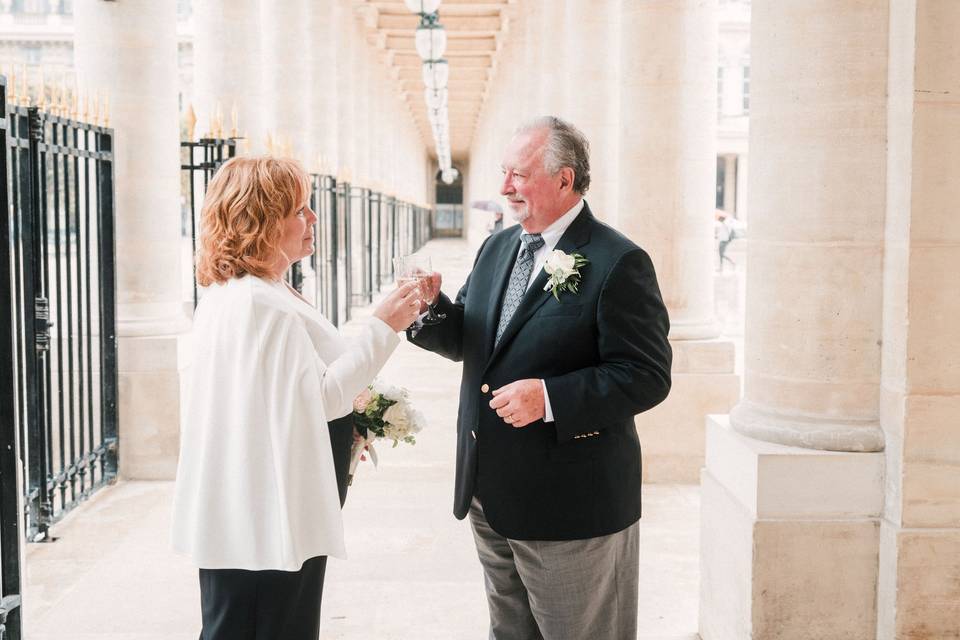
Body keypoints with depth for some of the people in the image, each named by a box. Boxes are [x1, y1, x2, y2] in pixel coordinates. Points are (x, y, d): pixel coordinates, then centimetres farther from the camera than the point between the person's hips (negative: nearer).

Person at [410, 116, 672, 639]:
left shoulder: (617, 263, -15)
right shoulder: (497, 248, 9)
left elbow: (646, 377, -18)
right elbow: (466, 342, 13)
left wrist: (550, 398, -28)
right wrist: (432, 306, -8)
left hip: (572, 504, -7)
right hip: (490, 497, 8)